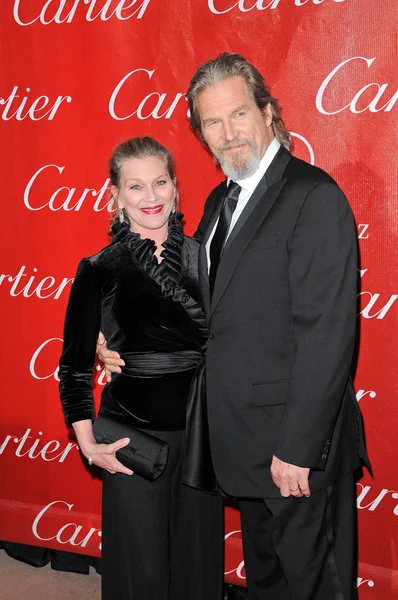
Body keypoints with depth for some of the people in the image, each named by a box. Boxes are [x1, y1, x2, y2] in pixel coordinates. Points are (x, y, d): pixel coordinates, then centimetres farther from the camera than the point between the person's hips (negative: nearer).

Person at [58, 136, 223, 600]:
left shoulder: (202, 255, 0)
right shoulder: (99, 270, -5)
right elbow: (74, 366, -1)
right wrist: (88, 445, -5)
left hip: (199, 432, 2)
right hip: (131, 437, -2)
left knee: (197, 558, 17)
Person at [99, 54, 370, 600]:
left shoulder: (314, 196, -17)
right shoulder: (221, 200, 10)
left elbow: (326, 335, -22)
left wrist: (297, 448, -22)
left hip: (297, 444, -8)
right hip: (244, 439, 8)